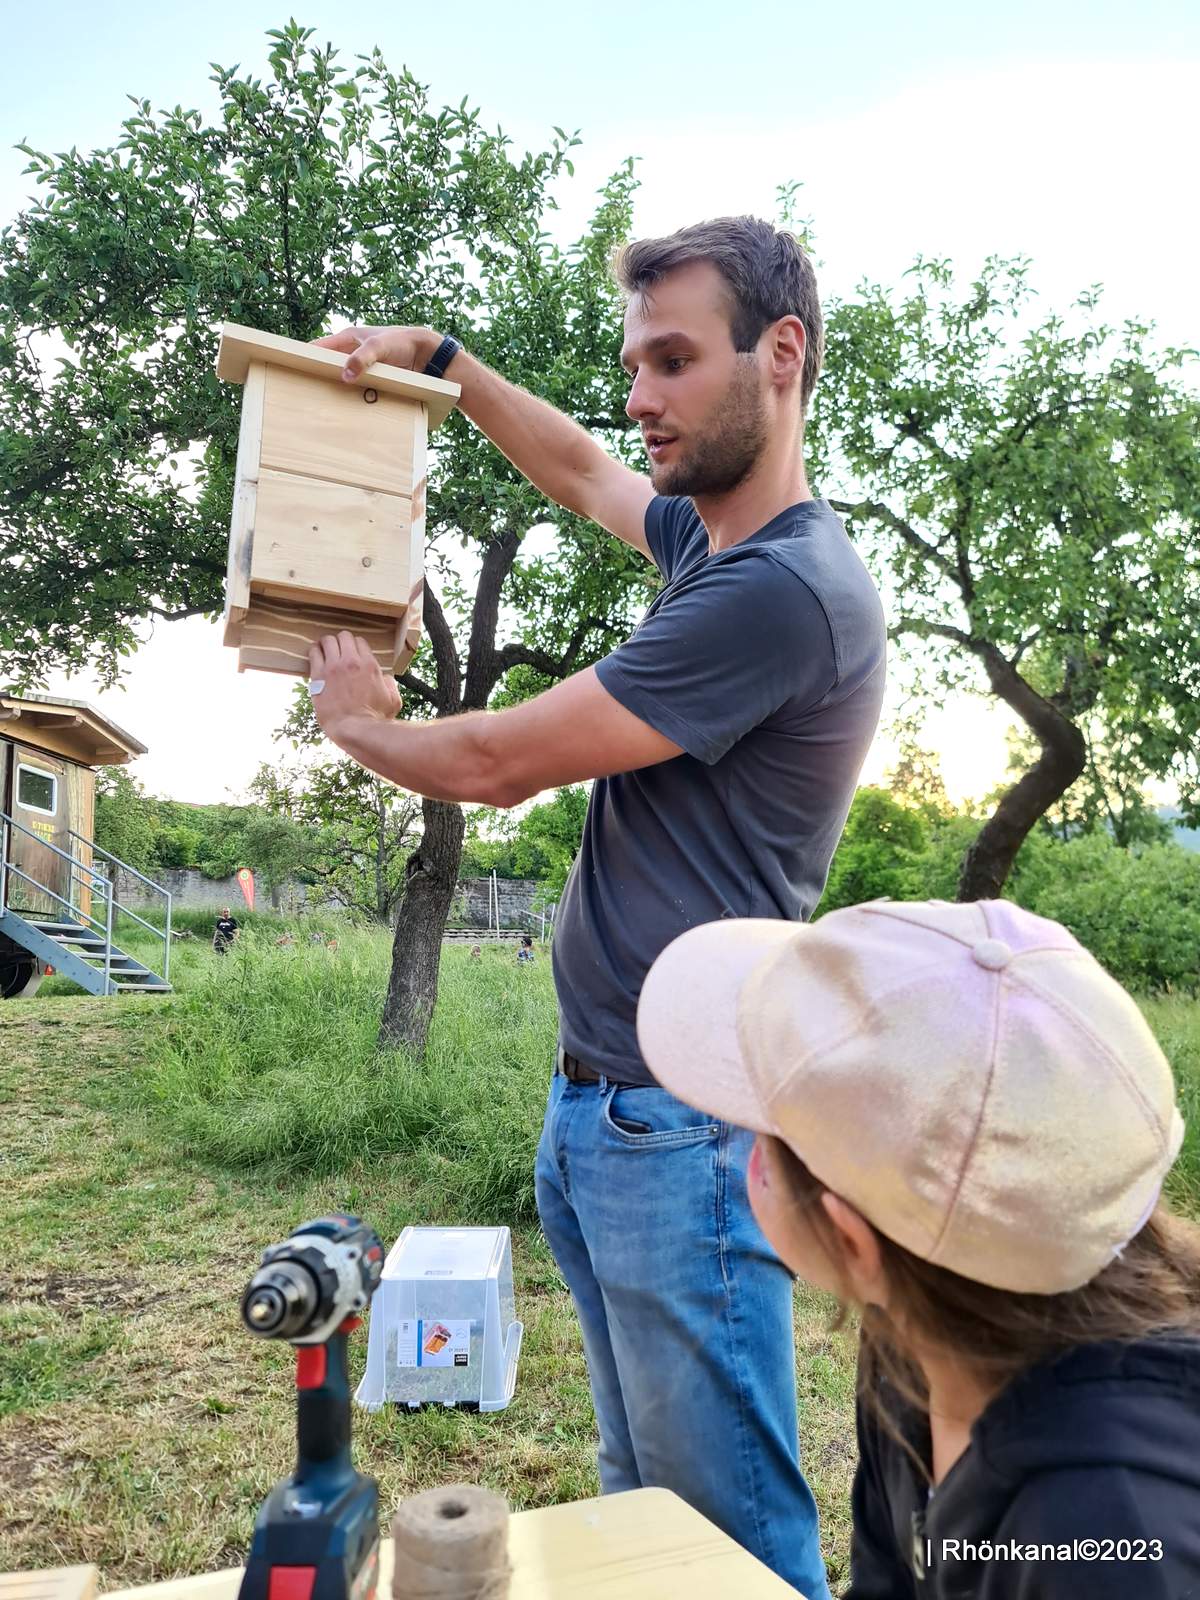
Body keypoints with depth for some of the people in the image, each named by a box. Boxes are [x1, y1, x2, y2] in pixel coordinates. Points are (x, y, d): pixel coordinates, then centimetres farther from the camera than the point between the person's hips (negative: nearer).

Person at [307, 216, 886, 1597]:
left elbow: (493, 764, -14)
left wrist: (358, 721, 6)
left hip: (683, 1127, -9)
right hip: (594, 1107, 9)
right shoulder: (708, 542, 11)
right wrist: (437, 357, 32)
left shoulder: (784, 588, -18)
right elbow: (576, 470, 33)